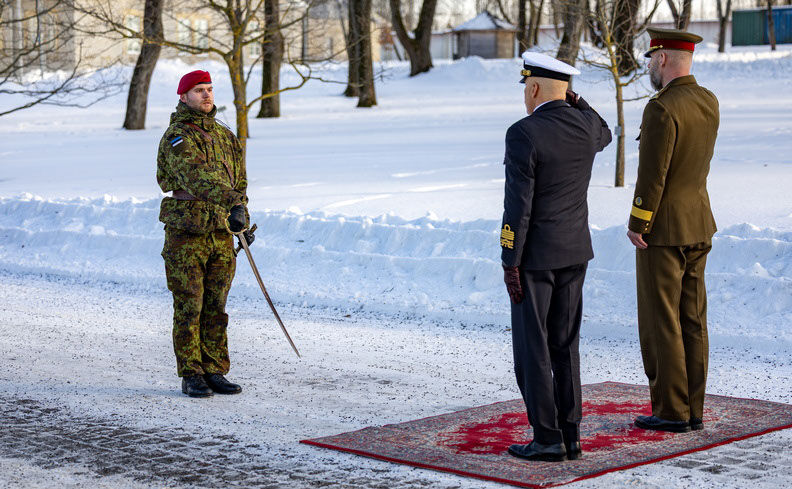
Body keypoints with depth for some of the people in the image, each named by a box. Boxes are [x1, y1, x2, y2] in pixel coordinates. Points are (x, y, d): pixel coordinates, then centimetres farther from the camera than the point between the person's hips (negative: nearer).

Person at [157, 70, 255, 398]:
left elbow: (238, 181, 24)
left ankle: (215, 372, 16)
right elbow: (198, 177, -28)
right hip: (186, 235, -6)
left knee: (215, 308, 9)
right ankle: (191, 376, 7)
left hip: (221, 233, 6)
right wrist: (232, 203, -42)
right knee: (189, 308, 0)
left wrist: (243, 223, 20)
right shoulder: (177, 137, -11)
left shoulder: (225, 136, 14)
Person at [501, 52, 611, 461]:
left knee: (531, 348, 1)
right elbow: (603, 136, 28)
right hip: (574, 251, 7)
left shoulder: (524, 134, -18)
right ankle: (569, 436, 12)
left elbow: (518, 204, -20)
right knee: (564, 346, 12)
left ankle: (547, 439, 2)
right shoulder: (585, 125, 1)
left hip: (535, 255, -6)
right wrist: (574, 100, 15)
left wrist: (510, 263, -14)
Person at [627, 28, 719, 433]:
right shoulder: (708, 102, 6)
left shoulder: (661, 108, -20)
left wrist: (636, 226, -12)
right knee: (691, 319, 10)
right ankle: (692, 410, 14)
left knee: (660, 322, -1)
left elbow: (652, 176, -20)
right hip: (699, 226, 8)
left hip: (662, 230, -8)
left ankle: (671, 411, 3)